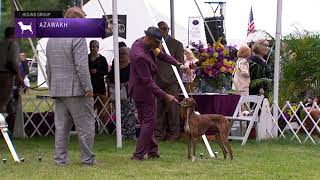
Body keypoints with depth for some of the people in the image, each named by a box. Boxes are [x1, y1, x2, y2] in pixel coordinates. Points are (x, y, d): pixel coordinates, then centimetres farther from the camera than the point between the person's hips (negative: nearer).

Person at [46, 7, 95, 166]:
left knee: (61, 126, 9)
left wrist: (51, 87, 23)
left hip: (58, 90, 7)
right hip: (76, 89, -7)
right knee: (85, 126, 0)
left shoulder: (51, 39, 14)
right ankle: (87, 159, 2)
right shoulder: (77, 37, -12)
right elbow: (81, 65, -18)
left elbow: (48, 67, 18)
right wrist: (88, 87, -14)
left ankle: (61, 159, 8)